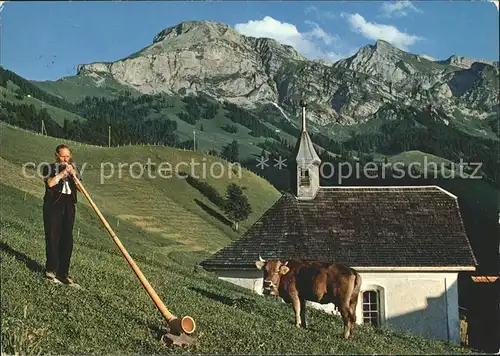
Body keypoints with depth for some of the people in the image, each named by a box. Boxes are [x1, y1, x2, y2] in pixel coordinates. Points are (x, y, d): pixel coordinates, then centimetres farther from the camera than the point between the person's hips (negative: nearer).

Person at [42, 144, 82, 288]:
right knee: (53, 237, -5)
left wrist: (73, 174, -7)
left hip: (69, 205, 4)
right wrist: (63, 172, -13)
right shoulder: (49, 168, 5)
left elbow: (80, 188, 6)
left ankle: (63, 273, 5)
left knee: (67, 239, 1)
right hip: (53, 204, -4)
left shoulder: (73, 169, 18)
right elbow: (50, 183, -15)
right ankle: (51, 270, 3)